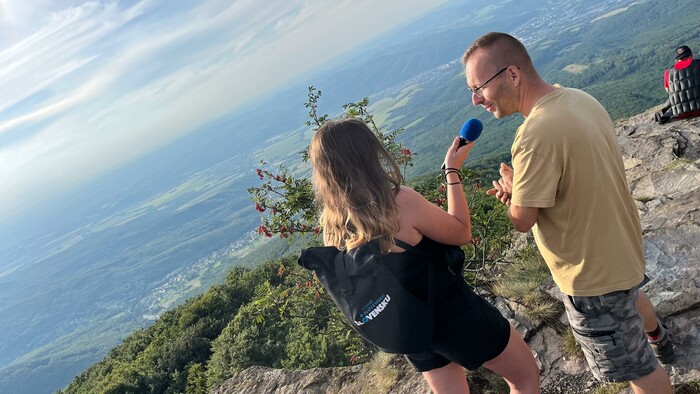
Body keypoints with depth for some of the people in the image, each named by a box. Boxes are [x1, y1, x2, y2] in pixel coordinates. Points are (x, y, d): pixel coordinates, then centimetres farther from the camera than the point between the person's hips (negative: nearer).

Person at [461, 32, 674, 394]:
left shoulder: (537, 134, -35)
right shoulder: (580, 98, -6)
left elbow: (522, 219, -25)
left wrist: (511, 188, -5)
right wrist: (522, 188, -7)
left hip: (594, 274, -10)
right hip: (622, 245, 10)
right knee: (629, 294, 40)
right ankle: (658, 337, 70)